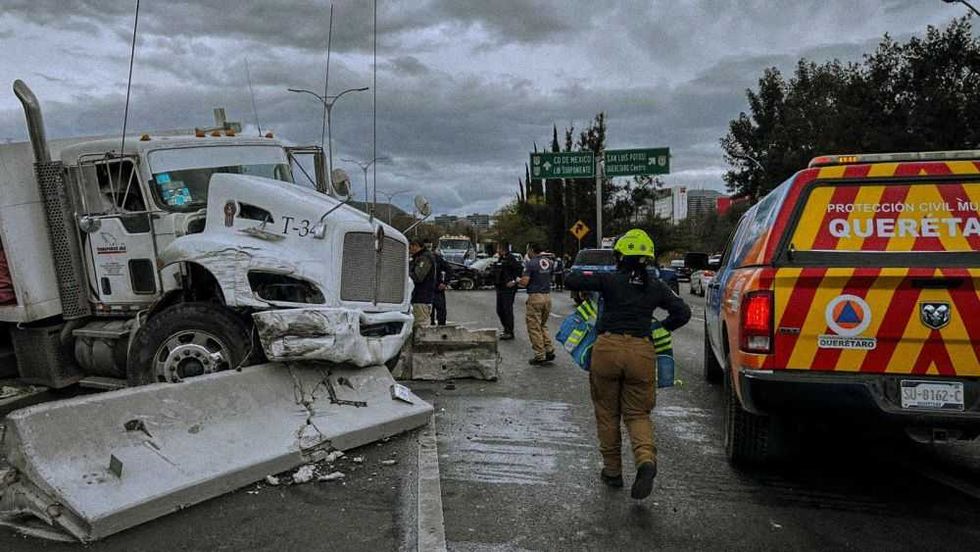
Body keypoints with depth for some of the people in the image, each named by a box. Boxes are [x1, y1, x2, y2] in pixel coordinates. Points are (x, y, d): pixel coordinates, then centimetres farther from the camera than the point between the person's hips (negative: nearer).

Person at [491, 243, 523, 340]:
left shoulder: (510, 259, -15)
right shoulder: (499, 260, 14)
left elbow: (520, 269, -23)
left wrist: (515, 281, -22)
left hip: (508, 289, -10)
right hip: (500, 288, 10)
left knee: (507, 310, -5)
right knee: (500, 310, 14)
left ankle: (509, 332, 2)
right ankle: (506, 329, 27)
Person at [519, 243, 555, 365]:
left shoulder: (530, 263, -13)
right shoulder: (549, 262, 7)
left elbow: (524, 282, -19)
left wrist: (518, 281, 1)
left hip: (535, 297, -7)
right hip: (547, 296, 7)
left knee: (534, 328, 2)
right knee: (543, 325, 20)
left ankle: (540, 356, 3)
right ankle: (549, 350, 14)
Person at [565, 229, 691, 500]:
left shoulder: (609, 280, -2)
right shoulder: (656, 287, 9)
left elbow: (570, 280, -8)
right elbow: (683, 312, 11)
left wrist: (588, 276, 13)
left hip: (608, 348, -2)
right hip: (642, 351, 2)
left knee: (607, 413, 13)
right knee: (637, 413, 12)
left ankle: (612, 470, 21)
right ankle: (646, 459, -15)